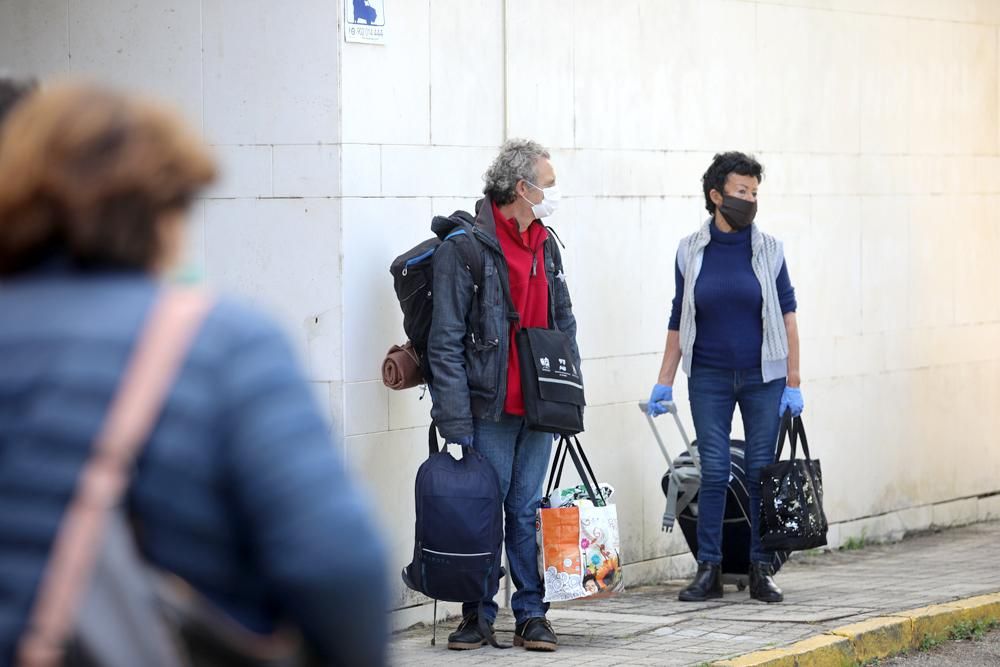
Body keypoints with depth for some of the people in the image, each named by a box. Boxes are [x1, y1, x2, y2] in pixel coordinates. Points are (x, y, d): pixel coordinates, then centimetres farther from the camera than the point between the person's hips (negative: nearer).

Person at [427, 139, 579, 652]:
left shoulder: (544, 246, 14)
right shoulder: (464, 248, -9)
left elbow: (564, 324, 22)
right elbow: (445, 343, -11)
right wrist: (455, 424, -16)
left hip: (539, 410, 6)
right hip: (490, 410, -6)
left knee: (527, 510, 8)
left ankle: (531, 615, 13)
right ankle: (477, 615, 10)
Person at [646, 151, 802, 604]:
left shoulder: (769, 250, 0)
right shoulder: (691, 252, 1)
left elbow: (787, 316, 1)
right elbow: (679, 320, 7)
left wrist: (793, 384, -4)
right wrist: (664, 381, 3)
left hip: (762, 378, 0)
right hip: (709, 379, 0)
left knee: (761, 472, 1)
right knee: (713, 472, -2)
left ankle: (761, 571, 8)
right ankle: (708, 570, 4)